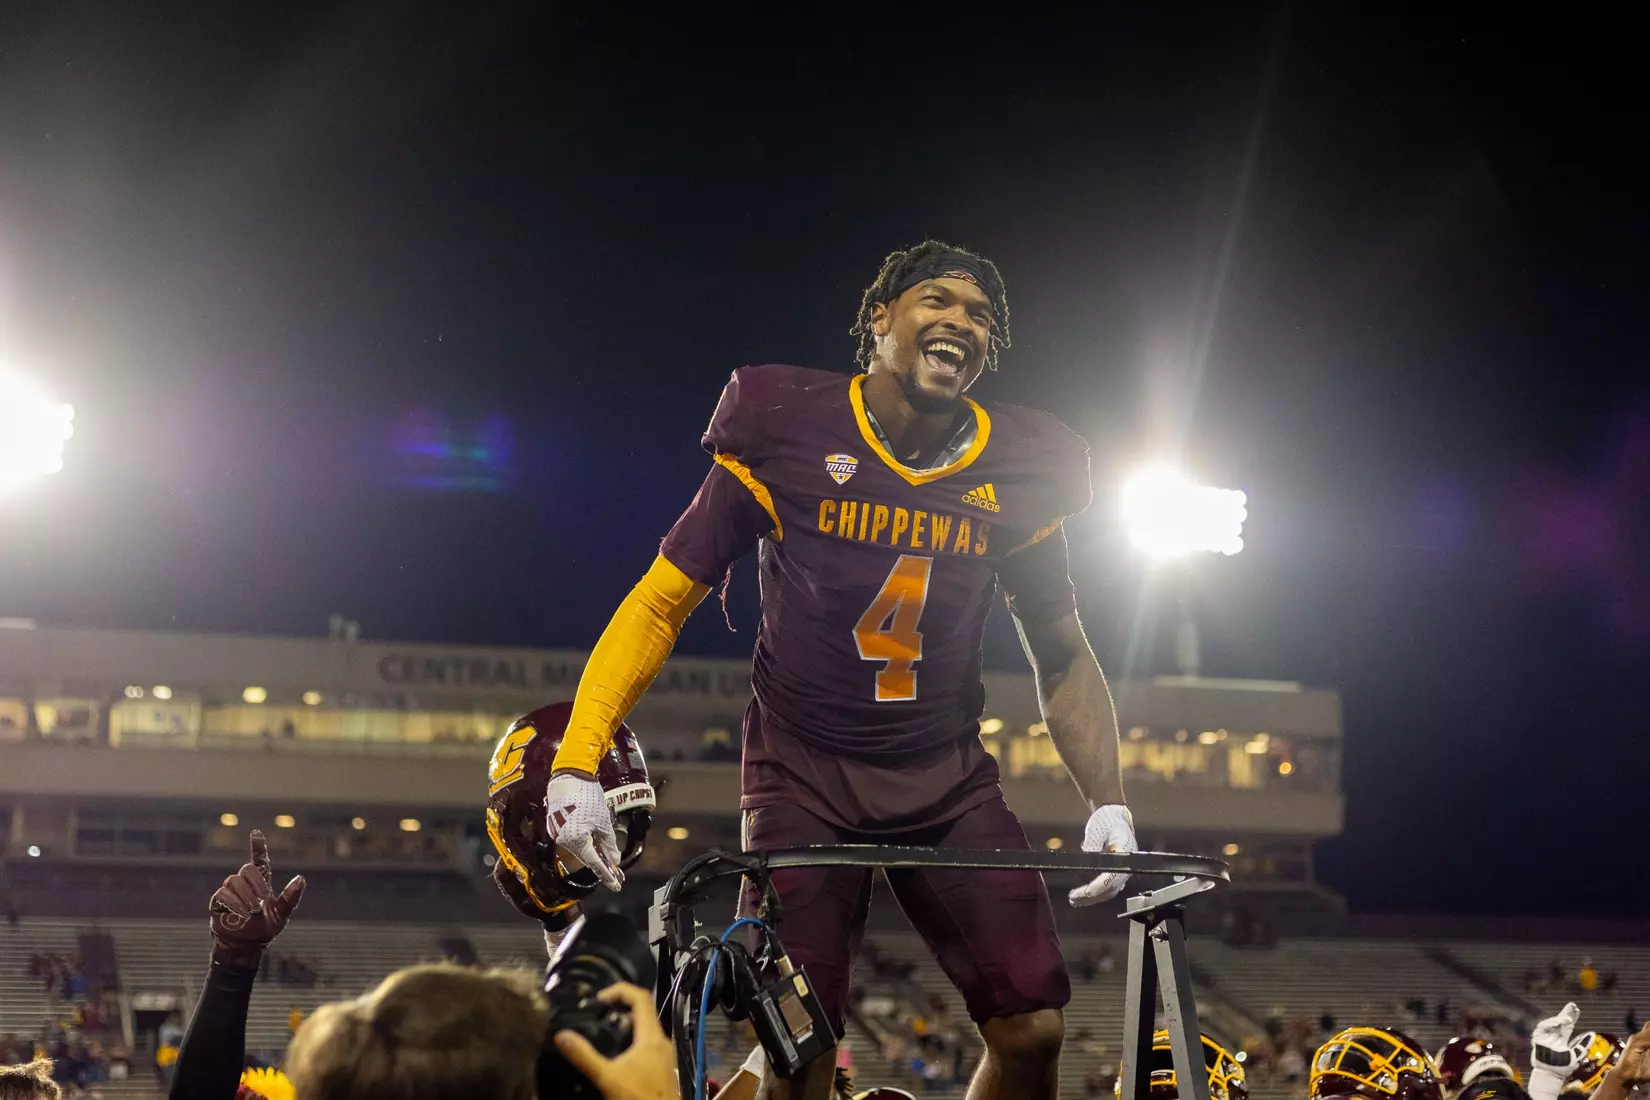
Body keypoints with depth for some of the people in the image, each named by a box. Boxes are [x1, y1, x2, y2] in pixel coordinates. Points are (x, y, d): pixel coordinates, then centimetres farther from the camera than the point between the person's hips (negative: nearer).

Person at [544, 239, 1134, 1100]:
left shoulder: (1020, 471, -2)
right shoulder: (786, 432, -10)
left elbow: (1060, 654, 9)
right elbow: (662, 602, -9)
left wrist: (1107, 804, -3)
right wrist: (576, 764, -19)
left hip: (947, 779, 3)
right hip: (805, 776, -3)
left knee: (1032, 1026, -9)